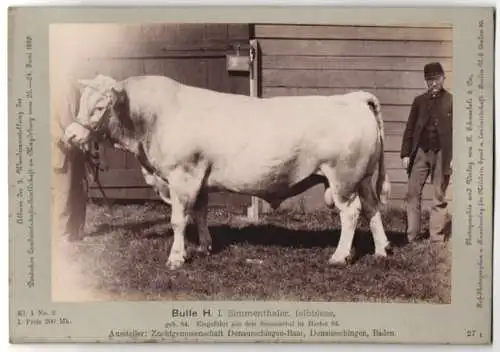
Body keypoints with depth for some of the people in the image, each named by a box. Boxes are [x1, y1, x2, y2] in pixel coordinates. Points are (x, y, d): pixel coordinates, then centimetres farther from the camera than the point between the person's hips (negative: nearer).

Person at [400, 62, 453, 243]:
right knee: (413, 194, 2)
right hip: (420, 153, 3)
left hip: (442, 154, -2)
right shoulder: (419, 101, 9)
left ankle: (436, 238, 12)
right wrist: (405, 154, 3)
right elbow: (410, 129, 8)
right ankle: (412, 236, 10)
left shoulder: (451, 101, 1)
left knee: (439, 197, 5)